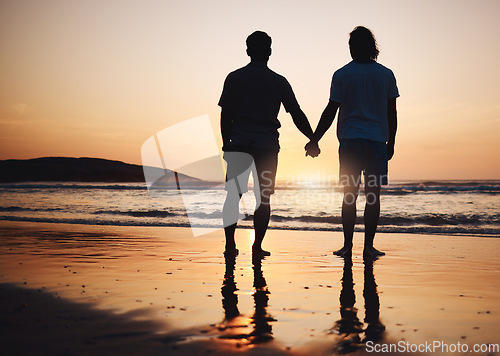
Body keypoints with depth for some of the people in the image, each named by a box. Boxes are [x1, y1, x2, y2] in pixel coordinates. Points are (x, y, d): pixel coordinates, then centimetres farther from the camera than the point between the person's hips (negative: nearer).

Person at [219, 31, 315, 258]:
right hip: (267, 145, 0)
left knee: (233, 195, 7)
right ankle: (257, 246, 6)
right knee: (263, 197, 5)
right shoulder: (279, 82, 4)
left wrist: (226, 144, 13)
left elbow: (225, 116, 4)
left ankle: (230, 244, 6)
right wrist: (312, 139, 15)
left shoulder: (234, 78, 5)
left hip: (238, 143, 1)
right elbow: (297, 115, 5)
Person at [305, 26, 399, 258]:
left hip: (349, 141, 0)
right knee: (373, 193, 2)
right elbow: (391, 113, 8)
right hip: (377, 141, 0)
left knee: (350, 194, 3)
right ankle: (368, 246, 3)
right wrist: (391, 143, 17)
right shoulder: (386, 75, 6)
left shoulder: (341, 75, 1)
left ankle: (347, 245, 5)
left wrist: (314, 141, 6)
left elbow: (330, 112, 0)